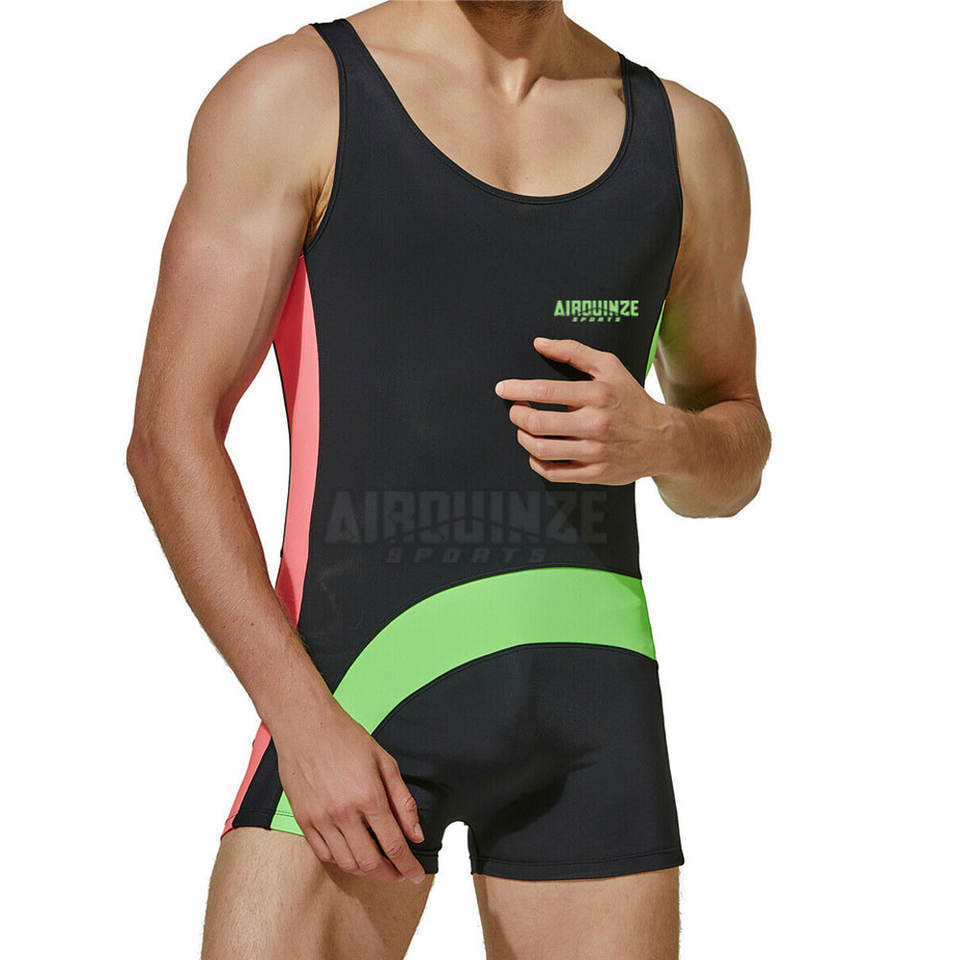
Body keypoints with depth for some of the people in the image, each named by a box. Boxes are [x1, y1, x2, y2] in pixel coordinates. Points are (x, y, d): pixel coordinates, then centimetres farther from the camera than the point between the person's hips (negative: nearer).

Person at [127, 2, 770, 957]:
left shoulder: (685, 137, 12)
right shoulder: (294, 93, 2)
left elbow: (737, 455, 22)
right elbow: (170, 439, -5)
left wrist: (657, 441, -3)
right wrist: (304, 722, -13)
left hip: (593, 698, 3)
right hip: (358, 678, -2)